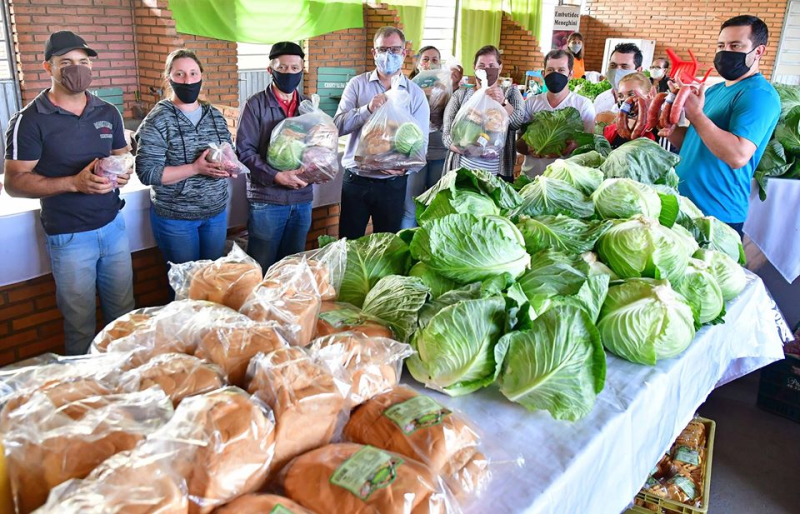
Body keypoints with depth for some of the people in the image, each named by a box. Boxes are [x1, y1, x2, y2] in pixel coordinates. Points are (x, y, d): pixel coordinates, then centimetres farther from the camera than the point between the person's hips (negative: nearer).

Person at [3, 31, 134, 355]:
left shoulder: (108, 113, 5)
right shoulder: (30, 121, -10)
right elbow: (14, 182, -12)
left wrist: (123, 173, -7)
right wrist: (75, 183, -25)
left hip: (114, 226, 4)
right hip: (69, 237, -4)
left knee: (124, 313, 14)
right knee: (80, 324, 8)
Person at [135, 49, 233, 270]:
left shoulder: (215, 115, 4)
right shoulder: (157, 120, -11)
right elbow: (147, 173, -18)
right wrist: (195, 168, -27)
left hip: (216, 212, 5)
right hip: (175, 217, -4)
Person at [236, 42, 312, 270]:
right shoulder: (256, 104, -5)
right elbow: (244, 150, -10)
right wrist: (277, 176, -21)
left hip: (302, 199, 4)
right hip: (267, 199, -4)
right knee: (262, 269, 6)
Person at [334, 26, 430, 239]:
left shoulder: (415, 93, 1)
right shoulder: (358, 84, 1)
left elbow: (421, 142, -4)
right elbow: (338, 125, -9)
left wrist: (406, 166, -23)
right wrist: (368, 109, -25)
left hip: (393, 183, 0)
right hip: (356, 180, 0)